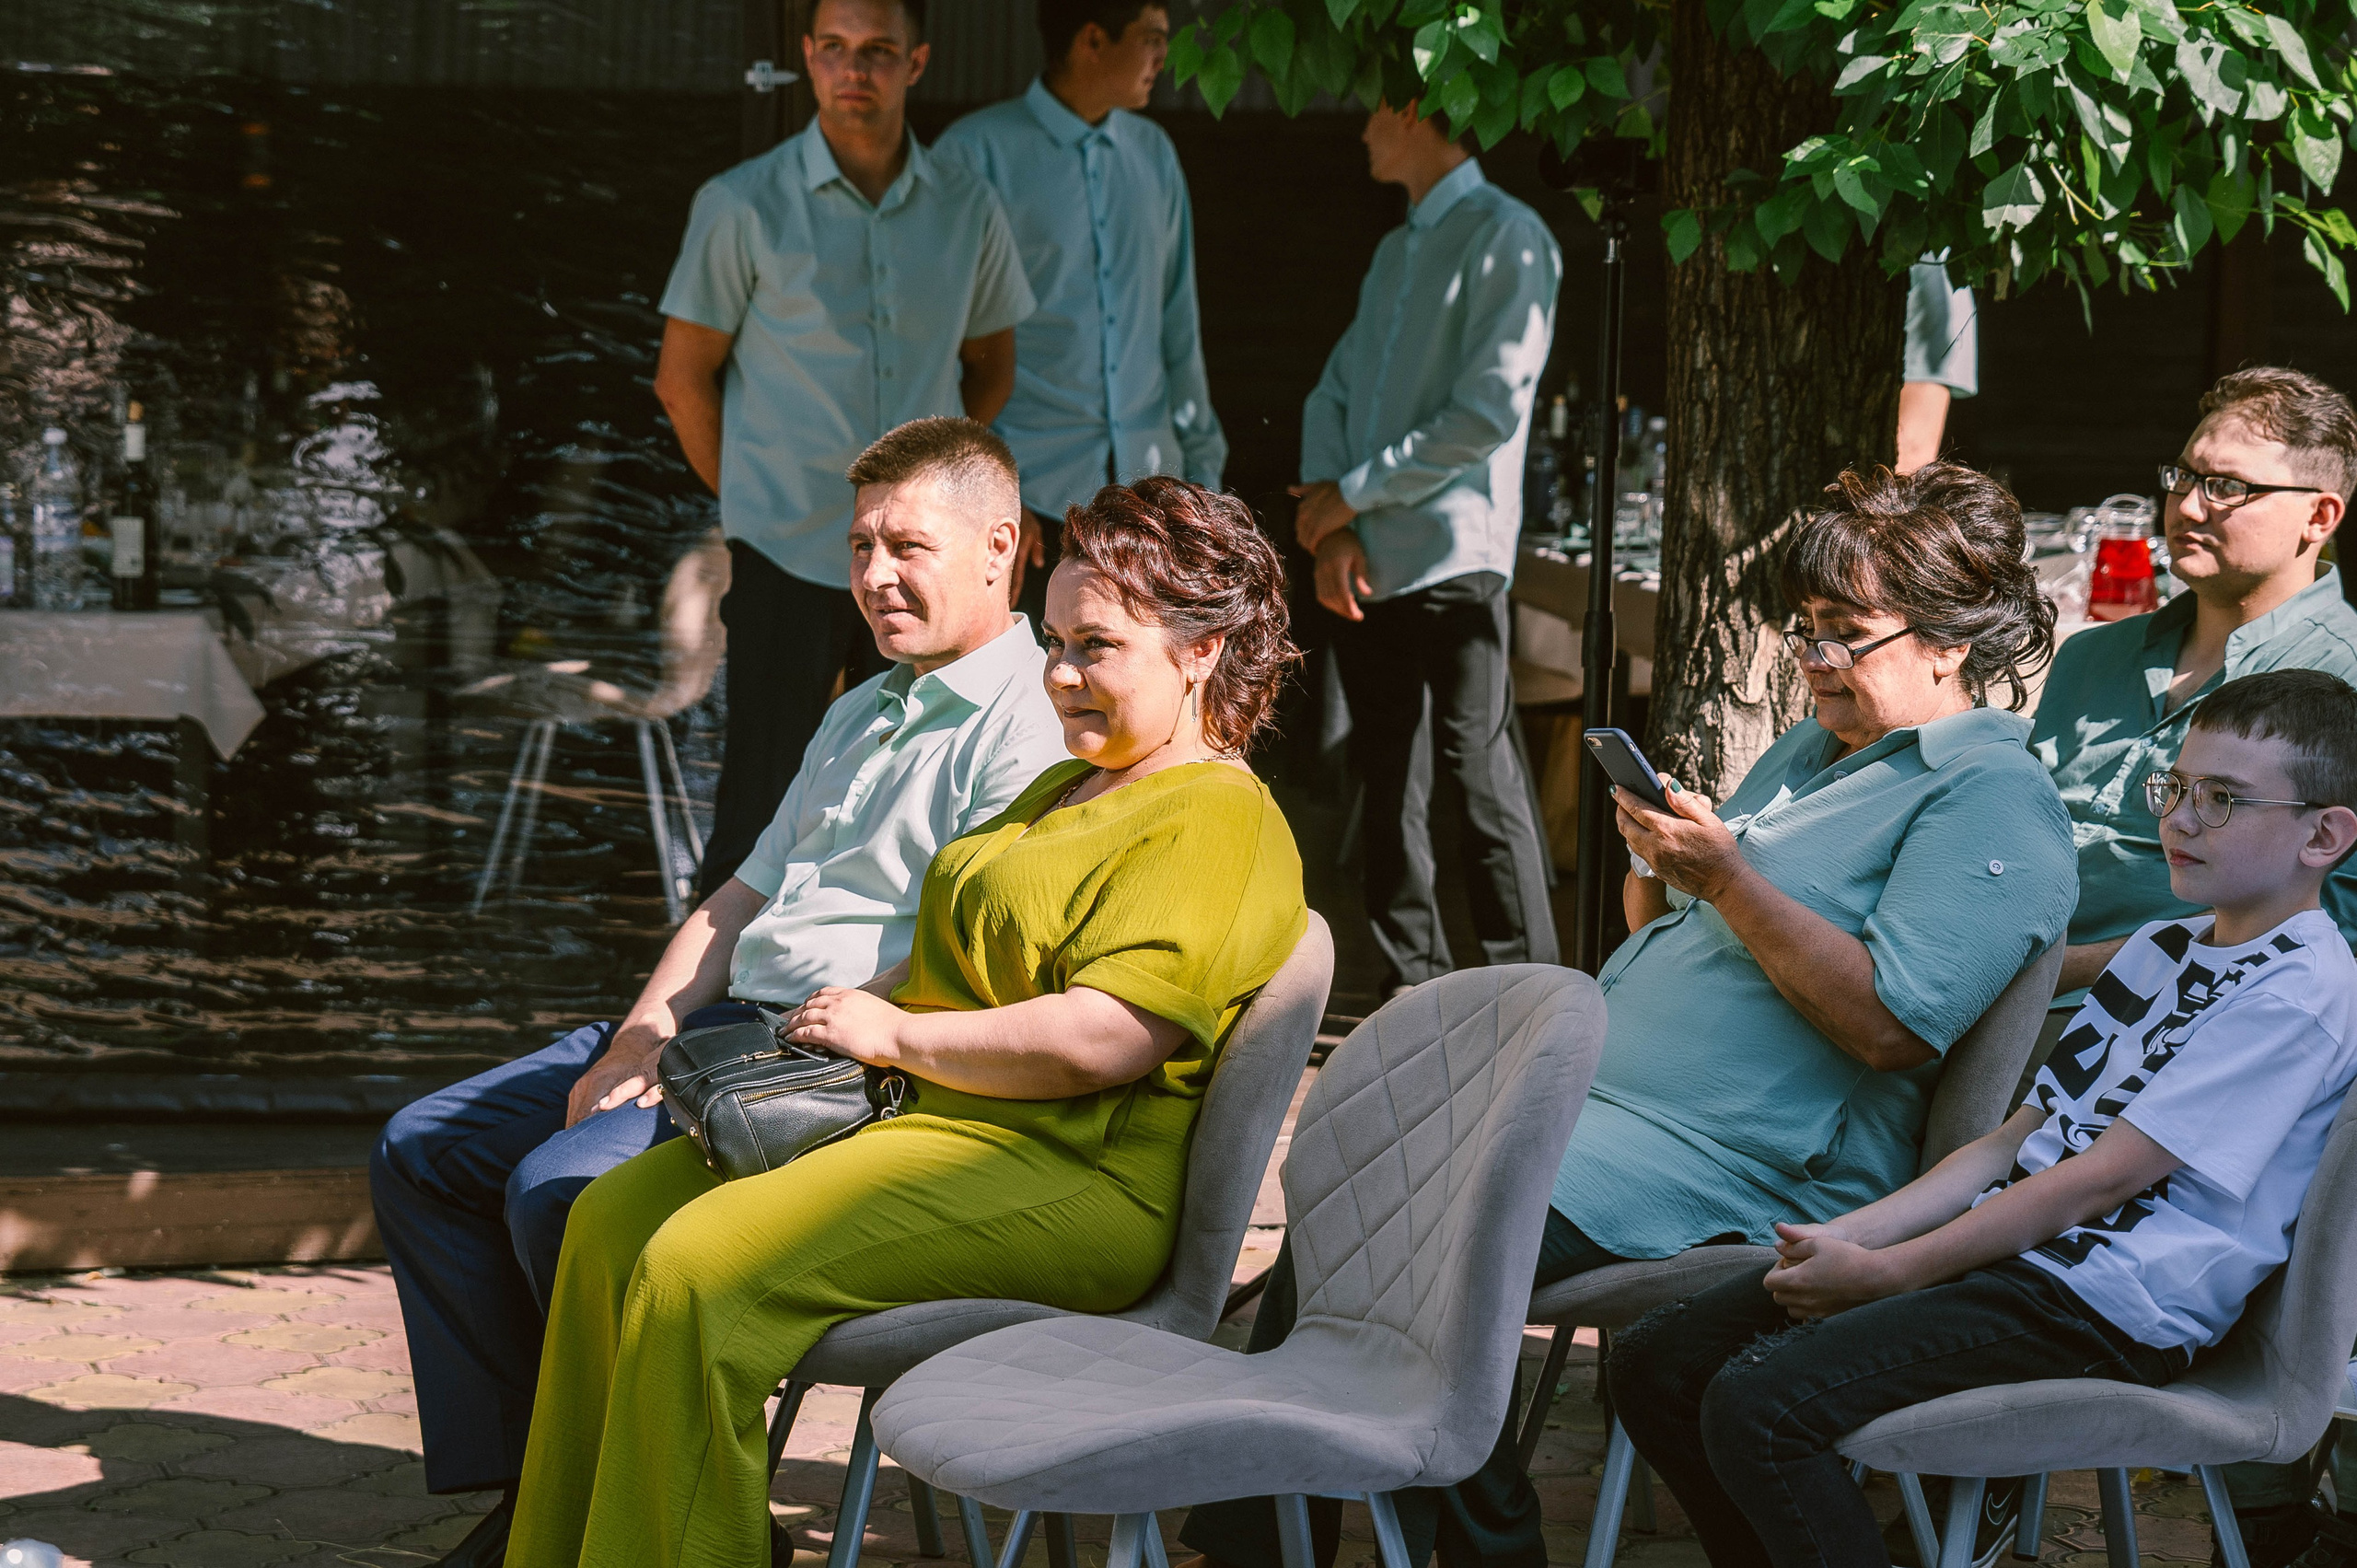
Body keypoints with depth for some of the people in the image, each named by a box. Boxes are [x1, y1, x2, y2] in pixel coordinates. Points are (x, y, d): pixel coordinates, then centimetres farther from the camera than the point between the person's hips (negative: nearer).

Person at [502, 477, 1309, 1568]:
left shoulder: (1216, 823, -11)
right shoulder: (1067, 789, 23)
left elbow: (1102, 1037, -23)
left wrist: (895, 1034, -13)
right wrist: (853, 1008, 9)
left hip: (1073, 1186, -11)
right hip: (931, 1116, 11)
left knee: (696, 1271, -25)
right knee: (615, 1220, 0)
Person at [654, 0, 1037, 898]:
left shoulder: (967, 211, 4)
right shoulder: (744, 207, -6)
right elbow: (682, 378, 1)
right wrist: (749, 499, 4)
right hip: (789, 558, -3)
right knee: (760, 819, -4)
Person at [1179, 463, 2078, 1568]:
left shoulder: (1995, 801, -5)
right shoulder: (1810, 754, 25)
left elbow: (1888, 1024, -17)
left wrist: (1727, 881, -16)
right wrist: (1655, 865, 8)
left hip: (1730, 1171, -9)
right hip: (1586, 1096, 9)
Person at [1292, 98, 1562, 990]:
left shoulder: (1506, 239, -7)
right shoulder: (1396, 251, 19)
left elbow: (1490, 411, -15)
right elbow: (1335, 391, 14)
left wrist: (1354, 491, -10)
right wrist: (1332, 531, -2)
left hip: (1452, 556, -8)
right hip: (1365, 564, 8)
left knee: (1479, 773, -8)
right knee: (1384, 776, 10)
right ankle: (1411, 991, 17)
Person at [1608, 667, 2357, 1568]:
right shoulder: (2162, 948, 20)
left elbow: (2101, 1178, -16)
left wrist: (1883, 1273, -14)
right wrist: (1848, 1237, 2)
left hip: (2102, 1307, -10)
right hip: (2004, 1253, 10)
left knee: (1758, 1407, -28)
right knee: (1656, 1364, 1)